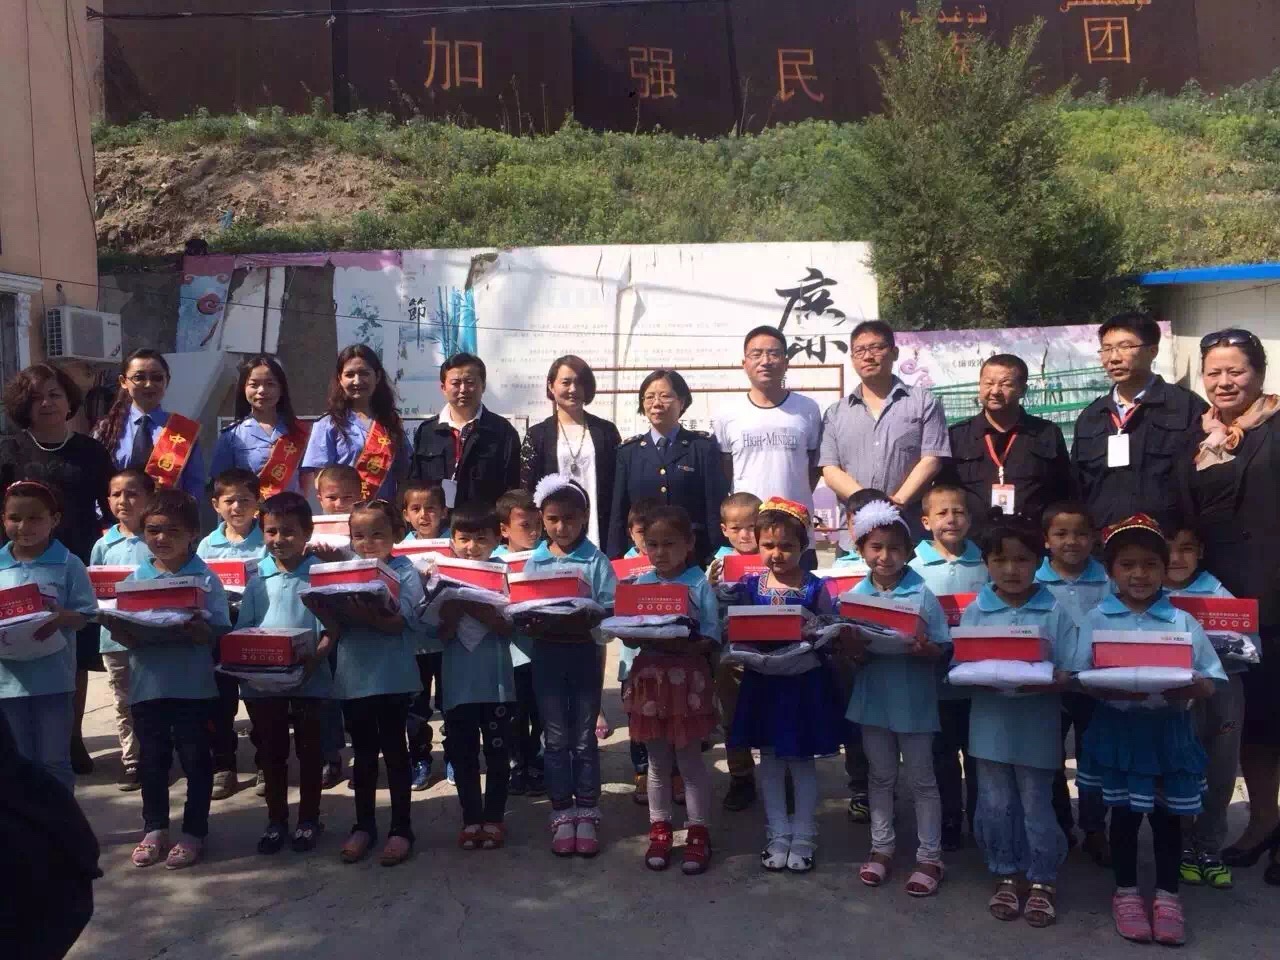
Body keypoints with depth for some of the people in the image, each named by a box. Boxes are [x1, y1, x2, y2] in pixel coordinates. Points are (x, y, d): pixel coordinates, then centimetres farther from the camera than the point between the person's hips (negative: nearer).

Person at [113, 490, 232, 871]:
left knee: (196, 760, 7)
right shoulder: (136, 578, 5)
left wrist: (194, 631, -27)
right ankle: (154, 828, 31)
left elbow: (218, 634, -8)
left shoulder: (206, 579, -6)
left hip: (193, 685, -3)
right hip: (147, 684, 4)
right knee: (152, 760, 15)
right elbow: (124, 634, 7)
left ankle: (194, 832, 21)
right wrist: (121, 631, -15)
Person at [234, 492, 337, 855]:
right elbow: (242, 631, 6)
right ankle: (276, 820, 28)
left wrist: (314, 657, -25)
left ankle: (308, 820, 24)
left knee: (309, 751, 10)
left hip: (308, 680, -3)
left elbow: (331, 628, -11)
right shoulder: (258, 582, 5)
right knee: (271, 753, 14)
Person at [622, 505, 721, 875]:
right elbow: (628, 637, 3)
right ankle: (659, 830, 26)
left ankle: (698, 832, 19)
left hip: (687, 679, -4)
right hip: (649, 677, 4)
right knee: (657, 762, 14)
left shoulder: (699, 585, -8)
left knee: (690, 760, 7)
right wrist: (640, 635, -19)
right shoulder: (639, 585, 3)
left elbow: (709, 640, -11)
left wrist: (679, 645, -26)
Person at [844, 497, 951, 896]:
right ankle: (881, 847, 31)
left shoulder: (922, 594, -11)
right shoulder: (855, 595, -2)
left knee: (922, 779, 10)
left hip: (914, 699, -3)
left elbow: (943, 650, -8)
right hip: (873, 697, 3)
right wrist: (854, 650, -20)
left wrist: (924, 649, -28)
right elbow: (850, 652, 1)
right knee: (881, 777, 17)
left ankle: (929, 856, 22)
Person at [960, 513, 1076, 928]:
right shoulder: (974, 612, -2)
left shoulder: (1056, 612, -6)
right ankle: (1006, 875, 31)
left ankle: (1042, 881, 28)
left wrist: (1047, 682, -26)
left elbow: (1069, 673, -7)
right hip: (990, 727, 2)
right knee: (995, 806, 12)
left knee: (1037, 806, 10)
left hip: (1036, 729, -2)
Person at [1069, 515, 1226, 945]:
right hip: (1118, 729, -1)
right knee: (1124, 812, 10)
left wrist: (1188, 688, -22)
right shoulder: (1097, 619, -2)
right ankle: (1126, 892, 25)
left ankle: (1167, 895, 26)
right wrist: (1118, 691, -25)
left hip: (1168, 729, 1)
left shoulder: (1183, 621, 0)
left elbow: (1209, 682, 0)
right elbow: (1083, 679, -6)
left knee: (1167, 814, 10)